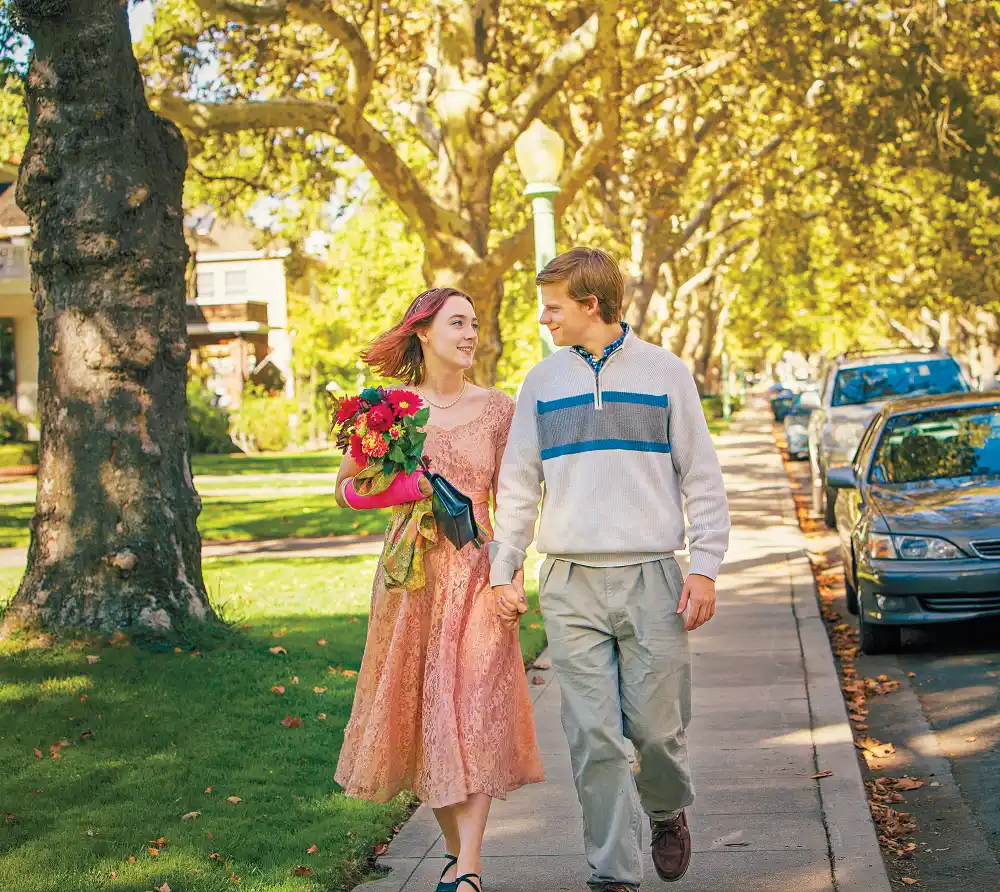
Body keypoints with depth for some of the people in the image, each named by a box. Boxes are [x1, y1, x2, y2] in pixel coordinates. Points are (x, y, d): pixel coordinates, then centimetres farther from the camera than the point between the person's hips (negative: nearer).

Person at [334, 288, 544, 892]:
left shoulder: (496, 409, 2)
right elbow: (345, 489, 10)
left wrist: (515, 573, -7)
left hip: (475, 573, -1)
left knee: (473, 709, -9)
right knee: (418, 711, 7)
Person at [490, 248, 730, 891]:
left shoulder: (665, 372, 5)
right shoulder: (542, 382, 11)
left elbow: (702, 477, 5)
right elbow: (518, 485, 14)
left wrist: (706, 568, -2)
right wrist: (503, 572, 9)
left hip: (652, 579, -2)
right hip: (571, 587, 2)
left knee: (657, 728, -1)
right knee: (594, 738, -3)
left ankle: (667, 812, 31)